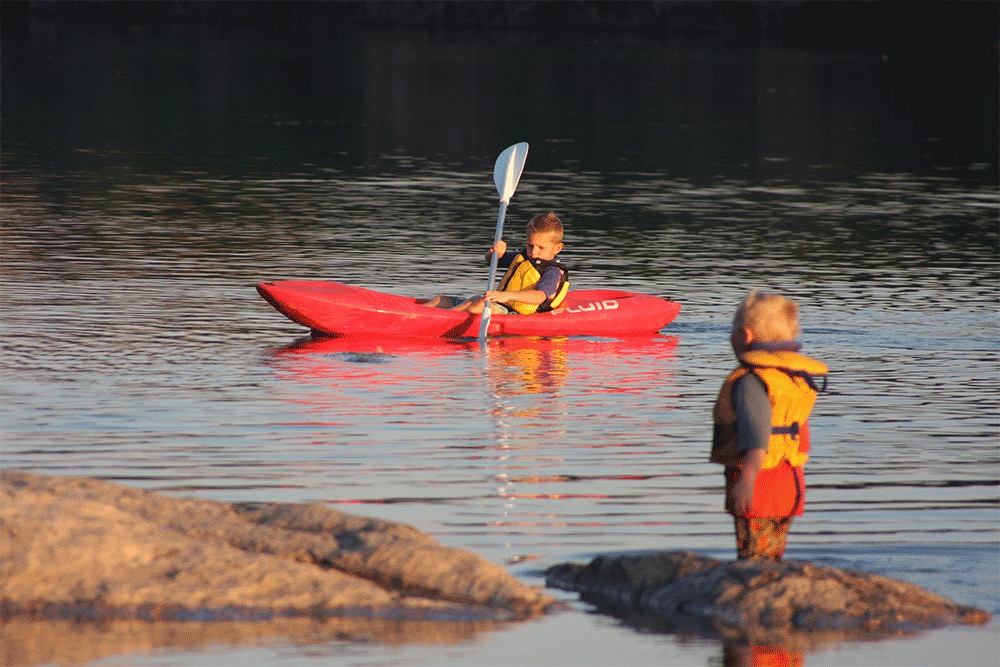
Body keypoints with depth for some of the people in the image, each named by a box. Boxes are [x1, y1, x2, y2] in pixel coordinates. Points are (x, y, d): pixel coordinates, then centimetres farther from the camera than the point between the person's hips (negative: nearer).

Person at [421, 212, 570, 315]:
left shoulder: (552, 273, -9)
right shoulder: (521, 258, 19)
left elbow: (540, 296, -28)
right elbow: (491, 259, 30)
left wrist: (508, 295, -44)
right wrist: (495, 252, 2)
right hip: (498, 306, 10)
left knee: (479, 303, -38)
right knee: (442, 300, 2)